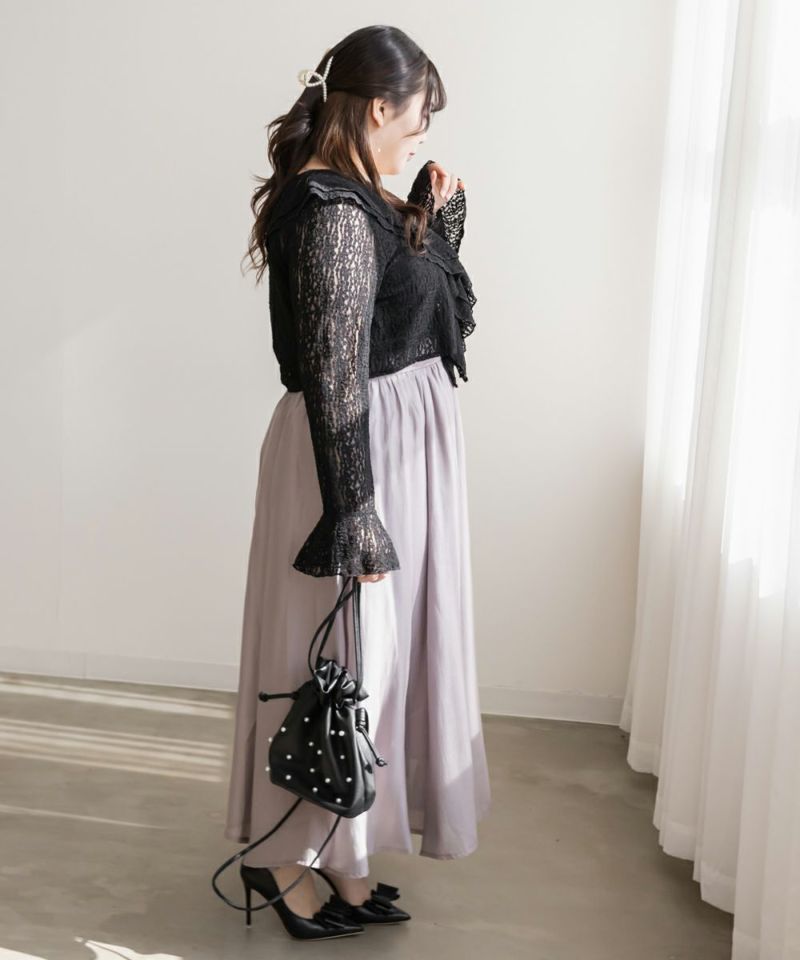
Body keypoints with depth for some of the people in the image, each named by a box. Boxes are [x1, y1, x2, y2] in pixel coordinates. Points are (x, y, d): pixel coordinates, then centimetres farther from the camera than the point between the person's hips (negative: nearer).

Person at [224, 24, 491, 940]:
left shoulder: (345, 198, 8)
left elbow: (405, 303, 20)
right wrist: (355, 517, -23)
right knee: (340, 653, 3)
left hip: (395, 444, 10)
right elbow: (334, 377, -24)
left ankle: (334, 845, 33)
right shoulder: (336, 215, -22)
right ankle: (290, 853, 22)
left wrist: (436, 215, 7)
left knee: (377, 646, 18)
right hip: (361, 455, -10)